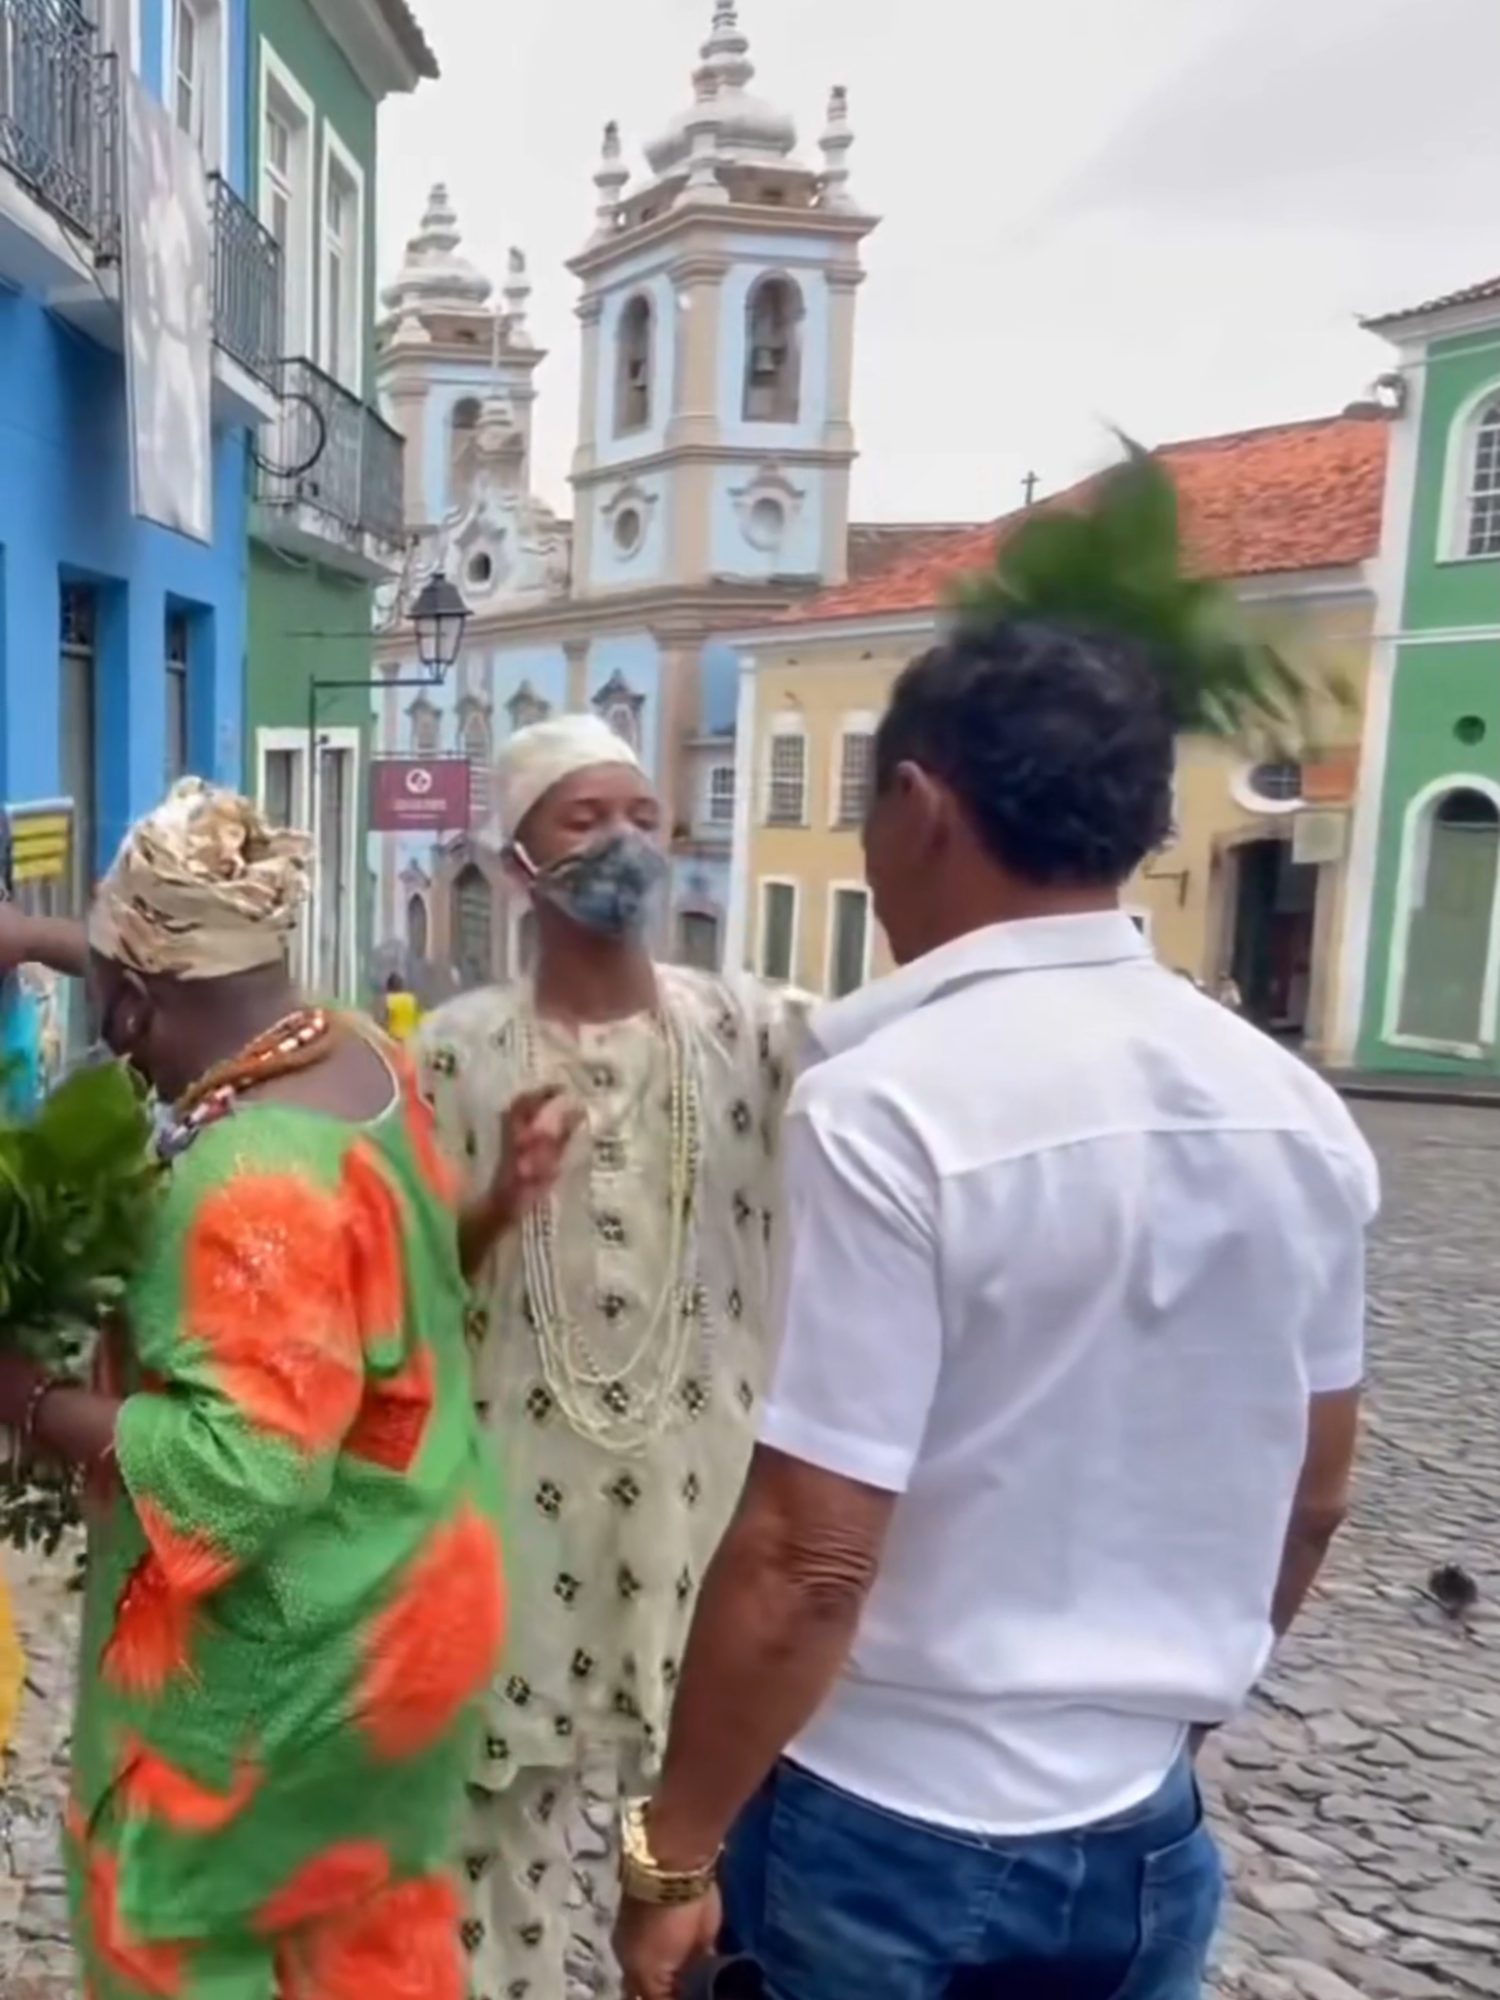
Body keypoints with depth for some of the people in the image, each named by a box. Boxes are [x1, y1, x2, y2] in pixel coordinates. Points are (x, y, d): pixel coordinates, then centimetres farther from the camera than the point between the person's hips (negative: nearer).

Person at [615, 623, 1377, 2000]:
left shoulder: (889, 1103, -25)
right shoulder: (1296, 1110, -4)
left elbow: (809, 1558, -24)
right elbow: (1312, 1494, 6)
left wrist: (675, 1847, -9)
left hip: (886, 1827, -4)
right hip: (1143, 1831, 5)